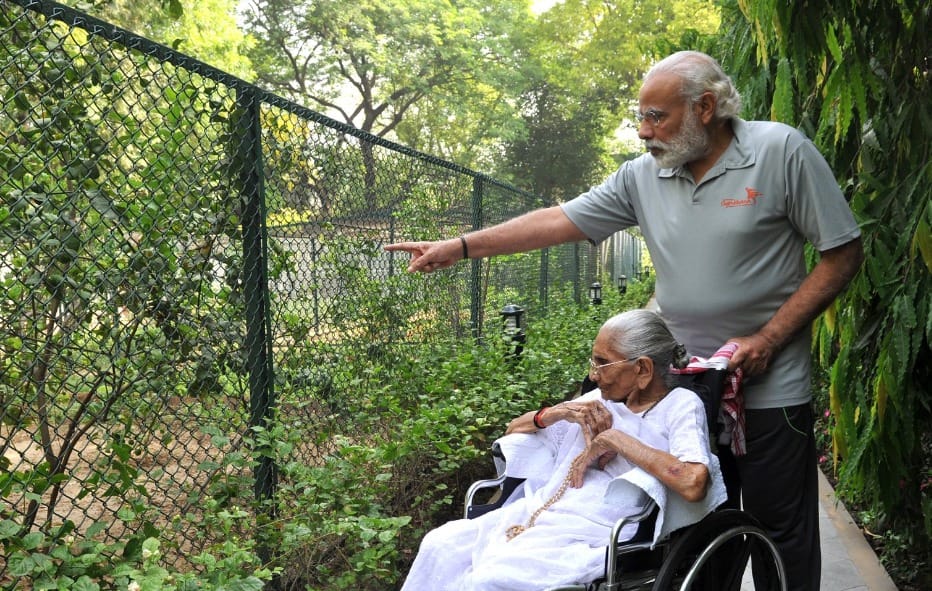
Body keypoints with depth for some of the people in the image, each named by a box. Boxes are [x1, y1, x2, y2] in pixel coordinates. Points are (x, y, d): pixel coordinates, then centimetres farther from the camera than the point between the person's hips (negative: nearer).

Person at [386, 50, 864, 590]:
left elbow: (844, 254, -8)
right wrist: (460, 248, 0)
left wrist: (768, 338, -14)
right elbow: (559, 220, 4)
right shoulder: (643, 176, 3)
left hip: (770, 386, -4)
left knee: (782, 530, 6)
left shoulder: (781, 151, -9)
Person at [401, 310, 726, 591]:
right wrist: (557, 412, 1)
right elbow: (514, 430, 23)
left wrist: (616, 439, -14)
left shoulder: (681, 405, -1)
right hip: (539, 511, 7)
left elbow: (693, 484, -22)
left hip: (591, 536, -7)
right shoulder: (600, 399, 16)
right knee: (441, 544, -12)